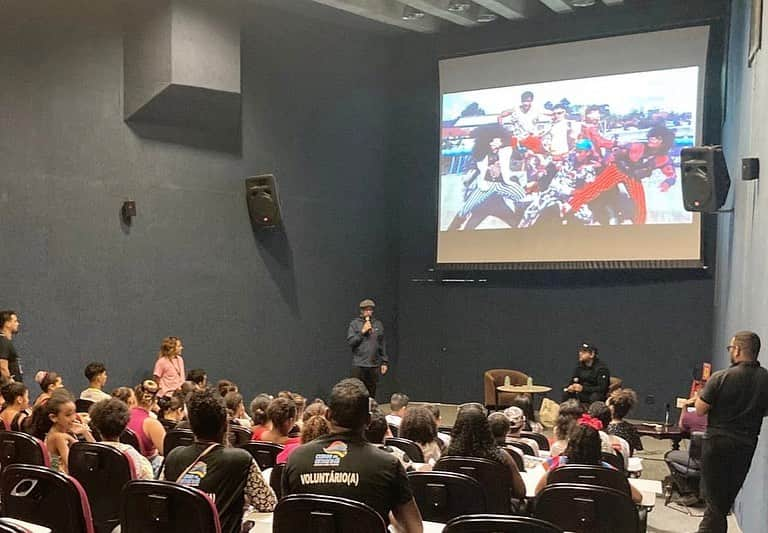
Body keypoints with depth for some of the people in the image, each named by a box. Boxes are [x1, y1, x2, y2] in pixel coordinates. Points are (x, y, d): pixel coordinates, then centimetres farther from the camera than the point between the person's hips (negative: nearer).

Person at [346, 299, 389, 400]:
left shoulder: (378, 324, 11)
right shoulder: (354, 324, 3)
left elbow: (383, 345, 13)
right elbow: (350, 342, -5)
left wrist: (384, 362, 9)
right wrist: (362, 332, -13)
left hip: (374, 365, 3)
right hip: (359, 365, -3)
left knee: (372, 393, 5)